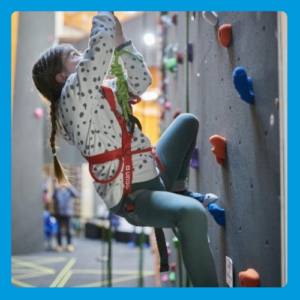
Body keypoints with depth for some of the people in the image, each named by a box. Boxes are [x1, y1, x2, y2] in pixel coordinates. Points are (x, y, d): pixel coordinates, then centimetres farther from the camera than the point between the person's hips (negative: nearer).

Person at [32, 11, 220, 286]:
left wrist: (121, 40, 7)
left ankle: (178, 190, 30)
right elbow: (101, 44, -24)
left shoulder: (101, 90, 13)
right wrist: (105, 15, -6)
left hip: (154, 174, 10)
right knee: (192, 213, -40)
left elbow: (142, 81, 14)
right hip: (131, 197, -10)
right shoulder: (72, 94, -15)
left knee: (188, 121, 29)